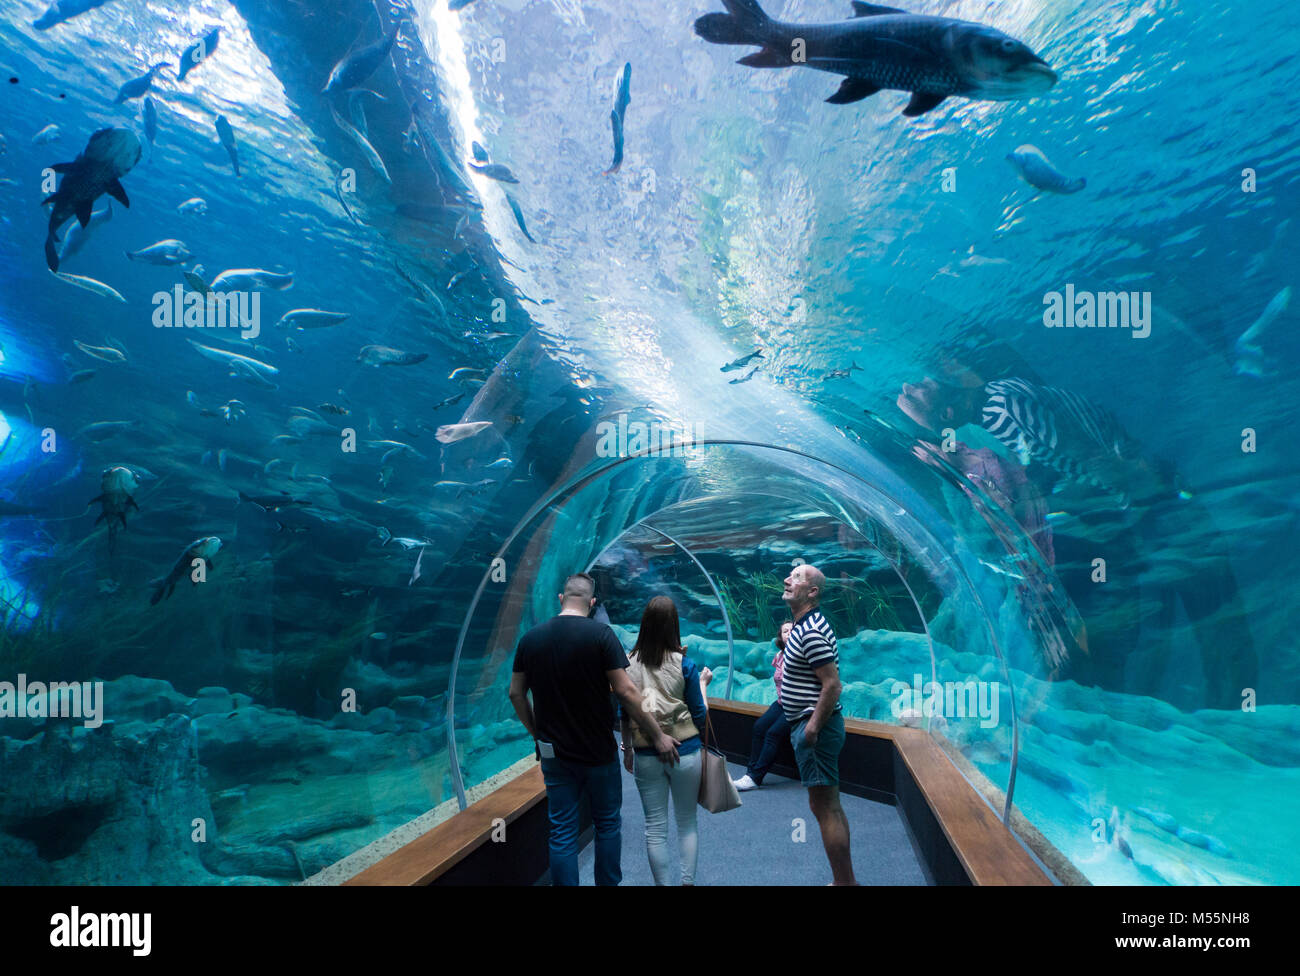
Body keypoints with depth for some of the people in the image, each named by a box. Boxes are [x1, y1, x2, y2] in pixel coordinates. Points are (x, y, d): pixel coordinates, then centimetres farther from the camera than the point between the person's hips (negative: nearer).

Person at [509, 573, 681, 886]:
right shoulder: (600, 634, -14)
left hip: (554, 753, 3)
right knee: (608, 824, 16)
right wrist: (657, 736, -8)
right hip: (598, 751, -3)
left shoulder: (530, 638, -1)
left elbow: (516, 693, 5)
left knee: (562, 833, 10)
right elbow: (626, 692, -16)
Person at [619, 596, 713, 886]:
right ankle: (688, 881, 19)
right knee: (687, 823, 15)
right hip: (685, 752, -1)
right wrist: (703, 683, 10)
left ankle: (662, 883, 17)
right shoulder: (684, 666, -11)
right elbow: (700, 716, -5)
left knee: (655, 827, 11)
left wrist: (627, 750, 16)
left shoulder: (629, 664, -5)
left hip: (645, 756, 1)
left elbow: (624, 713, 3)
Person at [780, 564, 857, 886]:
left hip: (814, 726, -11)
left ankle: (844, 881, 4)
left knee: (826, 809, -4)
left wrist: (812, 727, -21)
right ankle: (844, 880, 25)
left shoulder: (811, 632, -19)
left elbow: (832, 684, -24)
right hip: (809, 724, 11)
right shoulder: (803, 626, 13)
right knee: (829, 807, 16)